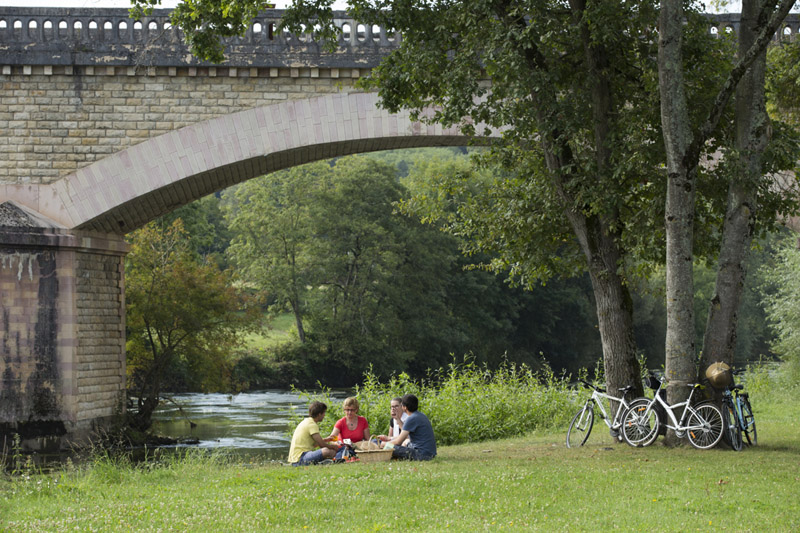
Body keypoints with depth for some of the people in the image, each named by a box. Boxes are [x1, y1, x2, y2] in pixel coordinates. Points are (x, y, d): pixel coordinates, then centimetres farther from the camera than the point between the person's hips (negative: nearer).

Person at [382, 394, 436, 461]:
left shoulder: (411, 419, -15)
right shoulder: (421, 416, 15)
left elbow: (398, 441, -12)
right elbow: (405, 435, 25)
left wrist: (385, 444, 6)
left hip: (422, 454, -9)